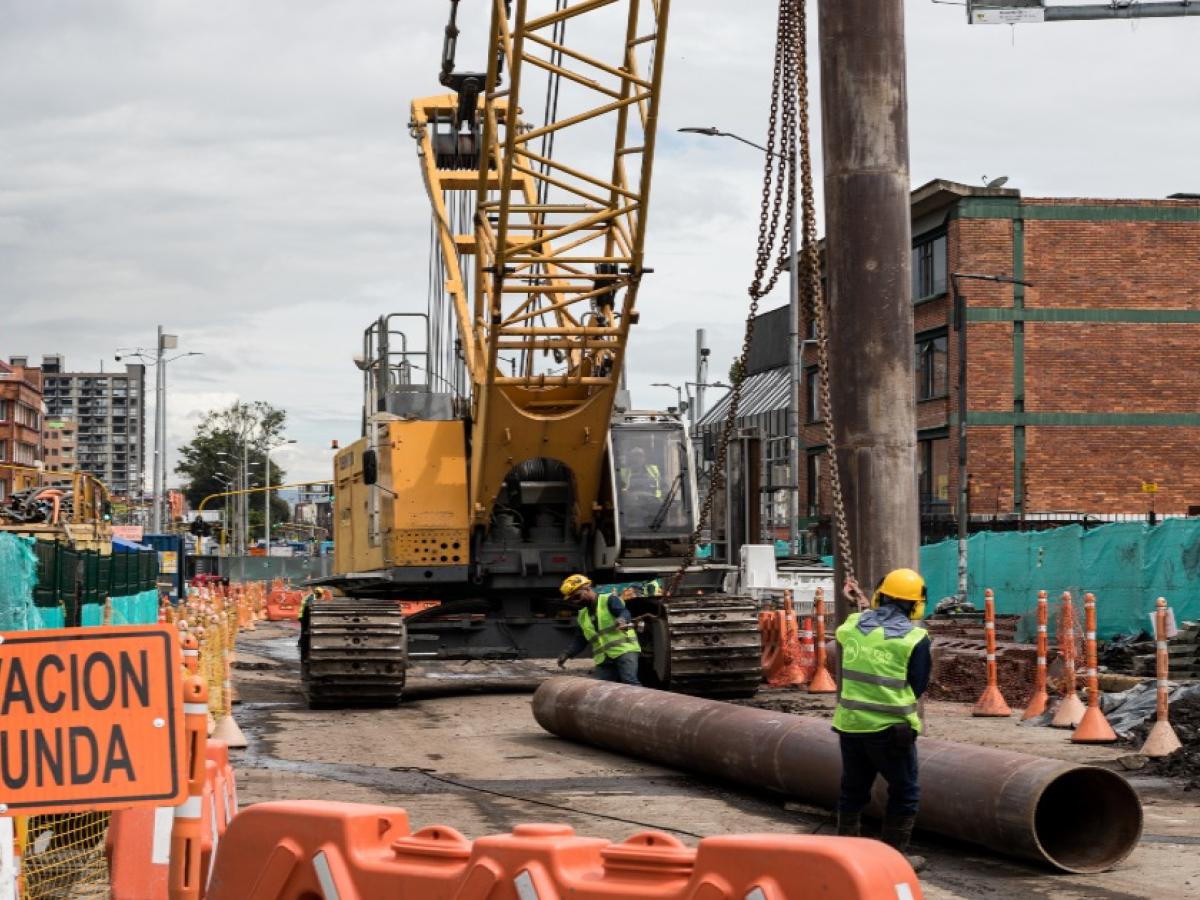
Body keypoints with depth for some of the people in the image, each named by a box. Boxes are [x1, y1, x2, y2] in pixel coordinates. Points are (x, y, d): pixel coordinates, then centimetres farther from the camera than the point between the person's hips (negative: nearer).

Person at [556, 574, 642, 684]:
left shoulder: (609, 600, 0)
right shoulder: (582, 616, 22)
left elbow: (624, 613, -18)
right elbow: (580, 641, 21)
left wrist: (622, 619, -43)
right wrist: (567, 653, 2)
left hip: (624, 651, -7)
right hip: (604, 660, 7)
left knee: (630, 682, -25)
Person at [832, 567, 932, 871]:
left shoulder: (849, 627, 3)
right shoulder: (914, 638, -10)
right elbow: (917, 686, -4)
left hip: (850, 723, 5)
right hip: (890, 728, -5)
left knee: (853, 790, 18)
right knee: (904, 793, 10)